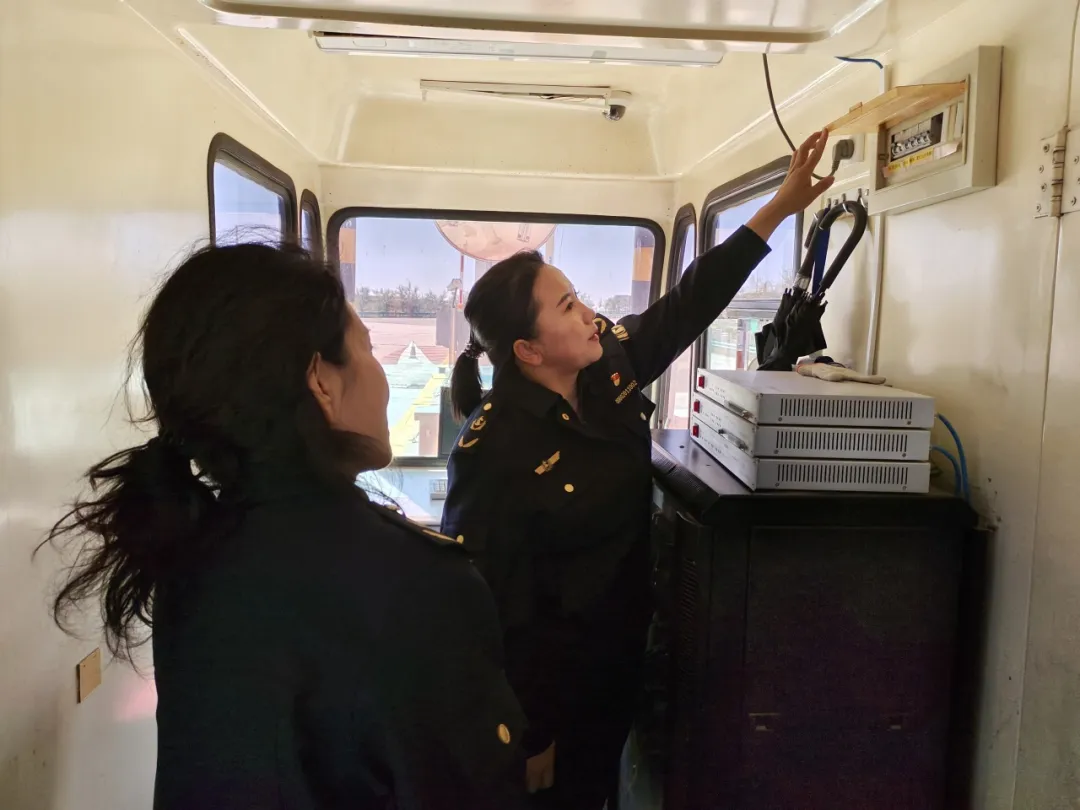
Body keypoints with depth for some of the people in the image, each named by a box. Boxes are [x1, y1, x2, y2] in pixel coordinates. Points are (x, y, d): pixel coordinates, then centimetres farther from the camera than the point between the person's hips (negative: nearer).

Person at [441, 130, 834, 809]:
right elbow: (485, 608, -23)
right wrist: (526, 742, -16)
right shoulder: (495, 451, -28)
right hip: (549, 694, -7)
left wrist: (785, 204, 0)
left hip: (619, 663, 7)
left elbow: (691, 302, 1)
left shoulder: (611, 365, -8)